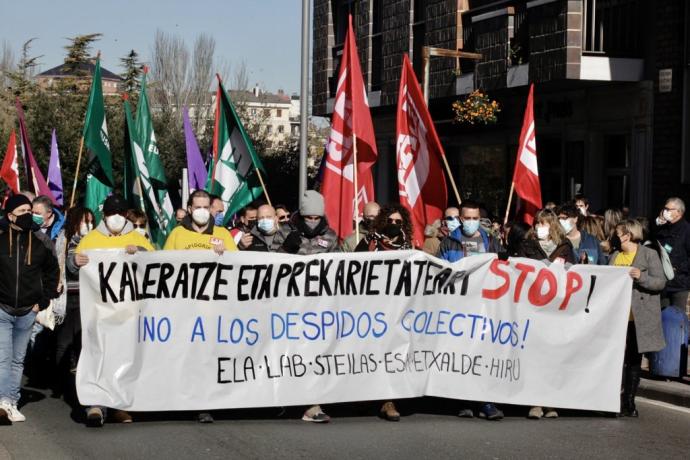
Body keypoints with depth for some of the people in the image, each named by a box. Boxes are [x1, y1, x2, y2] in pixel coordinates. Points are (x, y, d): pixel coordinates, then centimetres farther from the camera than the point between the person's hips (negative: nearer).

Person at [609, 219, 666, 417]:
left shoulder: (649, 255, -2)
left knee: (634, 361, 5)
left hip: (639, 318, -4)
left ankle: (629, 402, 12)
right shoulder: (615, 256, 14)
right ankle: (618, 401, 4)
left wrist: (641, 276, -21)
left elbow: (661, 282, -8)